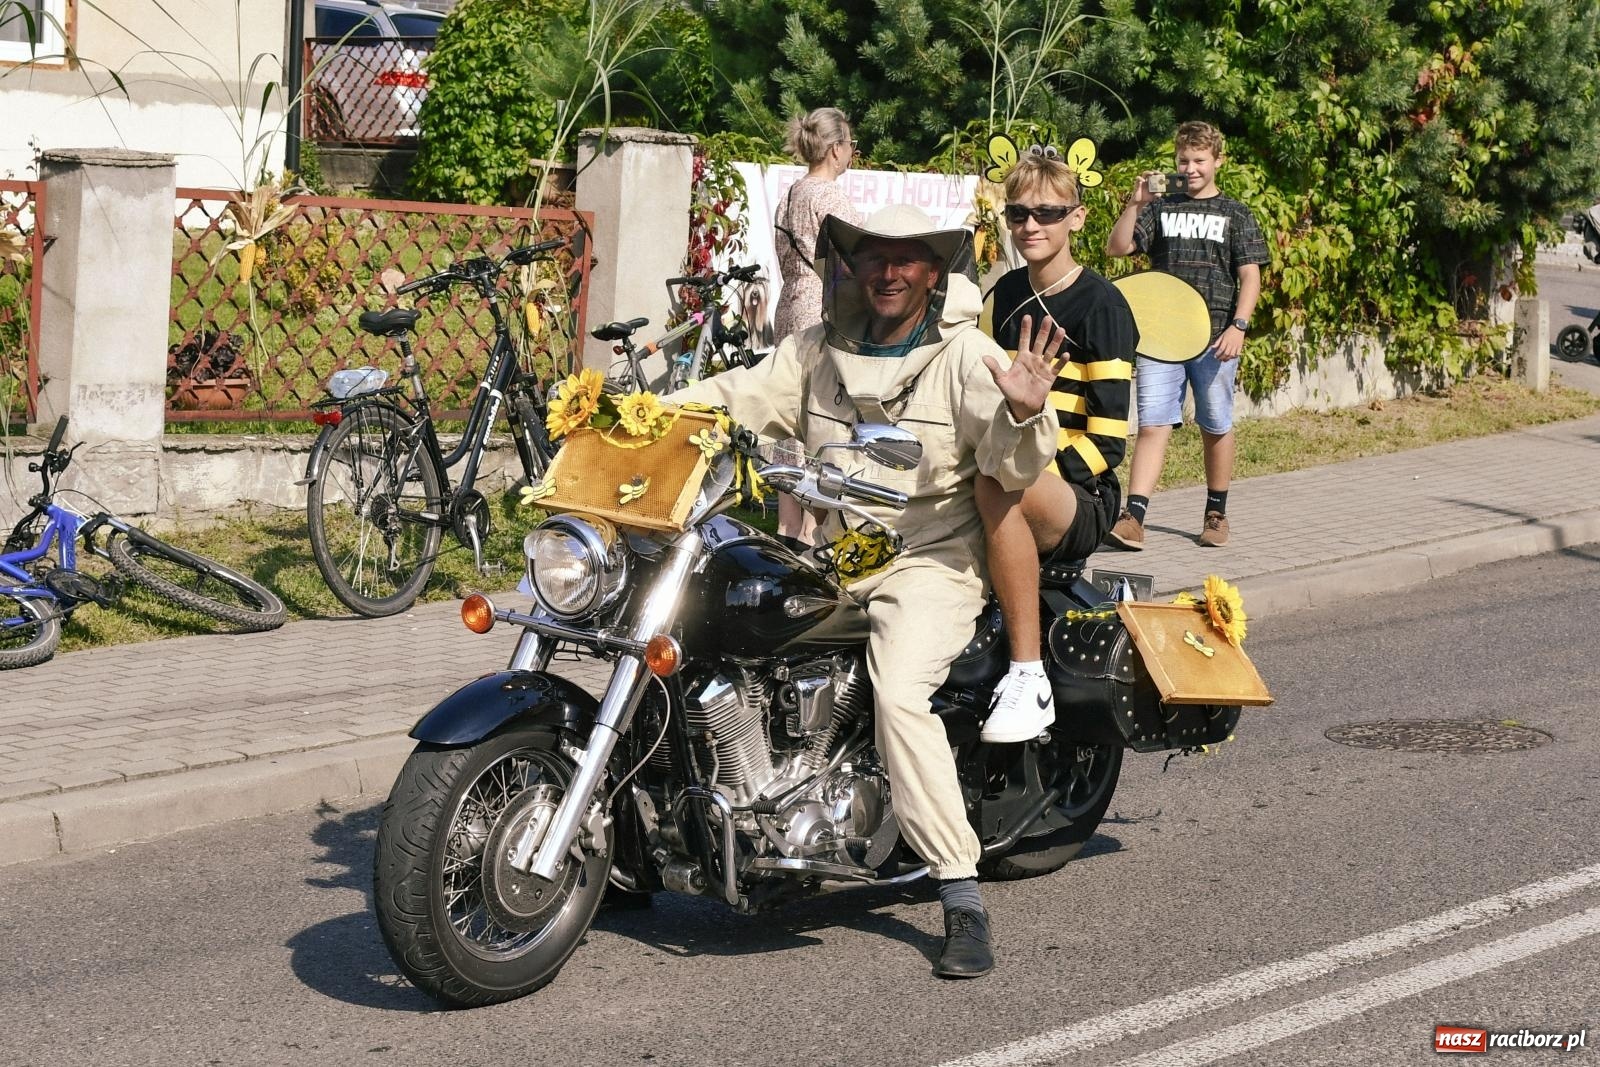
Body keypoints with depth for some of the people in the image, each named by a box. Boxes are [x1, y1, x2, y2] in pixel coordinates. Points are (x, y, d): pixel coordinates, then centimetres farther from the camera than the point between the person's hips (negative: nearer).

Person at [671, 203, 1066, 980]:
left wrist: (1024, 414, -37)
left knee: (900, 692, -30)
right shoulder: (816, 353, 13)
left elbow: (1011, 466, -14)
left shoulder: (966, 357, -3)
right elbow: (739, 398, 7)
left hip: (928, 561, -5)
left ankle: (963, 899, -26)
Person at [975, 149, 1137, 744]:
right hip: (1006, 468, 7)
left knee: (999, 488, -40)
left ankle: (1029, 678, -36)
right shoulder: (1004, 296, 16)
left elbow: (1106, 440, -12)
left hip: (1080, 498, -7)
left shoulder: (1101, 306, -6)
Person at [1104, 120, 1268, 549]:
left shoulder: (1235, 215, 7)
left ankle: (1216, 515, 23)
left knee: (1216, 429, 9)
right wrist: (1135, 203, -10)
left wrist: (1238, 326, -11)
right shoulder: (1160, 208, 11)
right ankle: (1132, 518, -16)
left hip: (1214, 340, 0)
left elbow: (1250, 277, 2)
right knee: (1153, 426, -8)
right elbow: (1116, 248, 2)